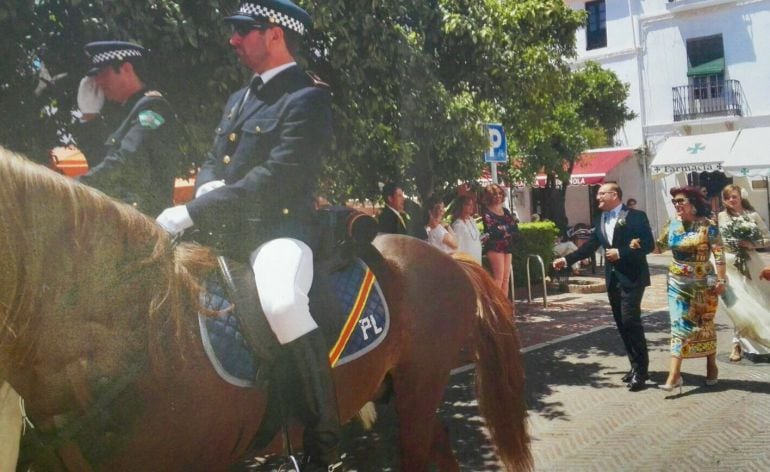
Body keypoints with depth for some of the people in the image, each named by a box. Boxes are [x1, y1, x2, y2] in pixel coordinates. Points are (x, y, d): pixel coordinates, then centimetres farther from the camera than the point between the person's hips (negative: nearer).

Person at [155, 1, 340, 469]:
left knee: (282, 302, -38)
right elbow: (213, 162, 24)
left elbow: (274, 178, -18)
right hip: (227, 230, 9)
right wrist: (207, 187, -2)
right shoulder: (240, 98, 21)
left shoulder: (308, 98, -7)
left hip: (280, 227, -9)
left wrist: (192, 212, -20)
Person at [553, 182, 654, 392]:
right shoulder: (601, 220, 12)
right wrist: (567, 259, 10)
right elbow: (590, 246, 15)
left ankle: (640, 371, -7)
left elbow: (649, 245, -14)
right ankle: (636, 366, 19)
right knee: (622, 324, 9)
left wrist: (621, 253, -20)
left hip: (632, 278, -7)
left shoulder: (636, 216, -8)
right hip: (613, 278, 7)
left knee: (630, 321, -13)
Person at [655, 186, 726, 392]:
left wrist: (720, 280, -15)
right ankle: (674, 374, -8)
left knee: (705, 325, 10)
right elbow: (659, 245, 12)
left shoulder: (707, 225, -9)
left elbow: (719, 254, -11)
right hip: (678, 283, 3)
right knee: (679, 325, -4)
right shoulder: (672, 225, 2)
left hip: (703, 282, -3)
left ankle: (711, 365, 30)